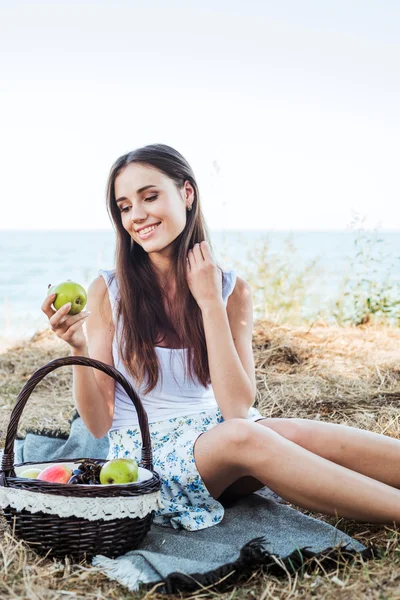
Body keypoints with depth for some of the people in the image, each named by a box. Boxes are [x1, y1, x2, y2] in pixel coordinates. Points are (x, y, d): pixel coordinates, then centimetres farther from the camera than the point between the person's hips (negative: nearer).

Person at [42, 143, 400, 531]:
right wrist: (78, 349, -22)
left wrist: (210, 303, -14)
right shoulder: (107, 291, -5)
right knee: (242, 437, -34)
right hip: (142, 453, -2)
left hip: (209, 433, 3)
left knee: (297, 435, -30)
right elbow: (99, 424, -5)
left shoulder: (231, 290, -1)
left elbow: (237, 408, -11)